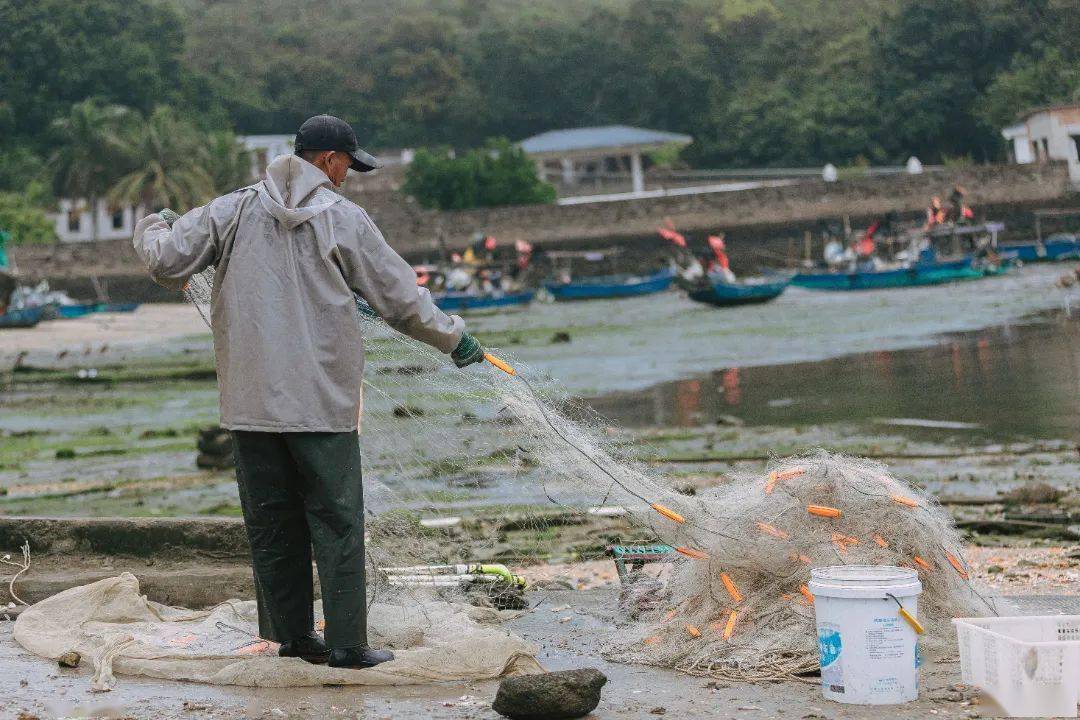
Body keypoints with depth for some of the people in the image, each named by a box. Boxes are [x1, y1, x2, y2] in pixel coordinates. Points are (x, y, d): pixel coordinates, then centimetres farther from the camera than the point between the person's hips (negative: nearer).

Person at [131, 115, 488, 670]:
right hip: (322, 399, -4)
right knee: (336, 520, 1)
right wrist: (454, 337, 15)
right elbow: (402, 299, 1)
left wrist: (152, 227, 26)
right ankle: (346, 643, 1)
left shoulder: (234, 210, 4)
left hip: (250, 398, 4)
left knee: (270, 521, 11)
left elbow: (166, 260, 4)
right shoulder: (343, 219, -3)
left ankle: (292, 634, 18)